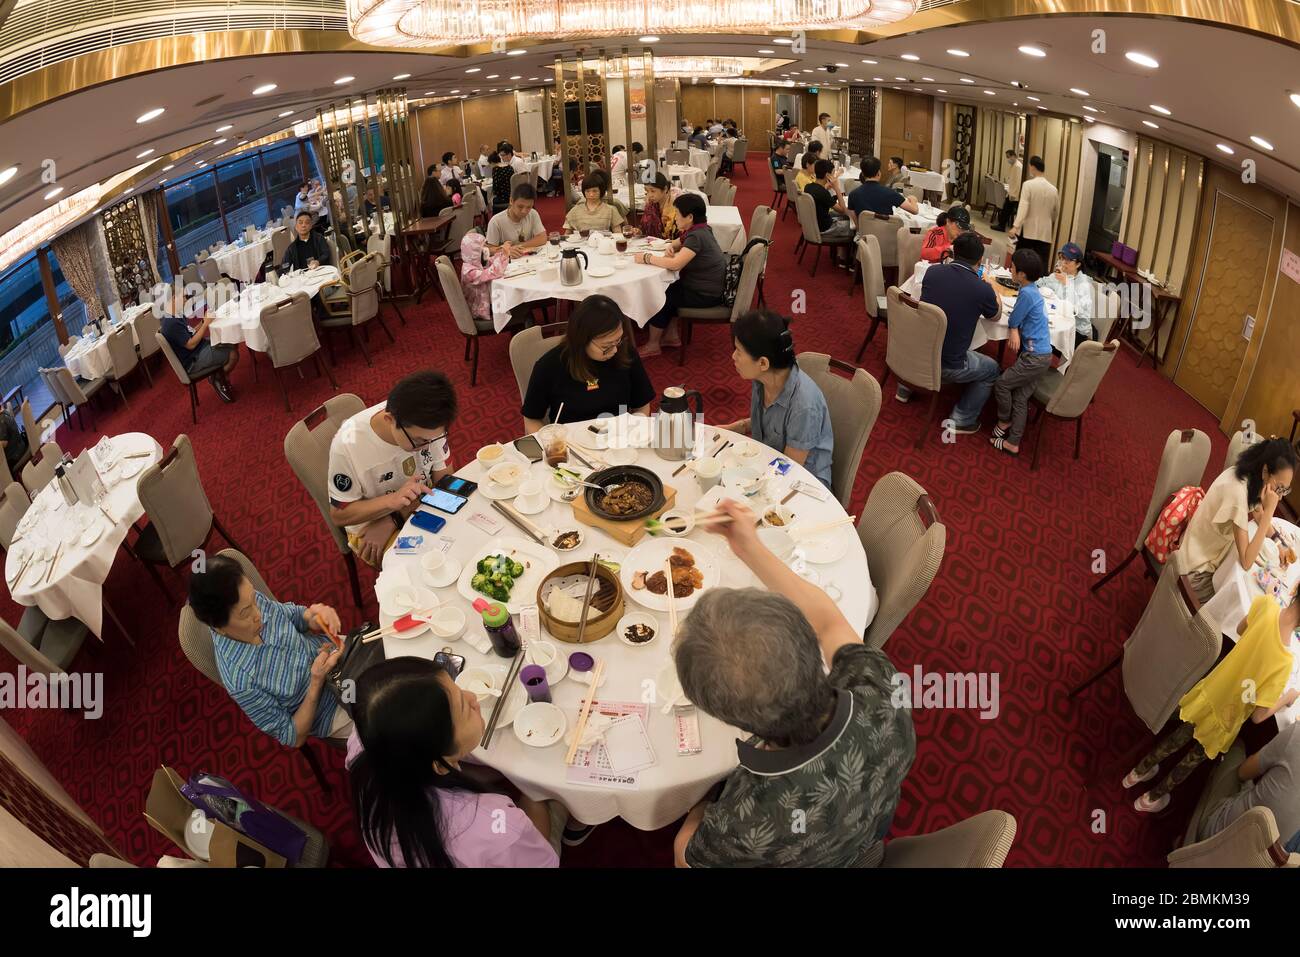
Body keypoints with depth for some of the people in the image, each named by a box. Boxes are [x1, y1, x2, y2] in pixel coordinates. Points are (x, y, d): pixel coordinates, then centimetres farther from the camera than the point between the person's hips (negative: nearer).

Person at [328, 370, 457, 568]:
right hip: (370, 523, -3)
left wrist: (393, 520, -22)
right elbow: (339, 515, -16)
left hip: (423, 504, 4)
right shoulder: (348, 445, -29)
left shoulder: (427, 422, -22)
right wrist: (393, 500, -33)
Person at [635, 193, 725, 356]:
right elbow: (678, 243, 22)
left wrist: (647, 258, -22)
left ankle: (653, 345, 13)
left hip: (706, 294, -9)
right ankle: (672, 336, 24)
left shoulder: (697, 236, -25)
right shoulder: (699, 229, 4)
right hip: (706, 286, 9)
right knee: (667, 290, 20)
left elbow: (675, 264, -34)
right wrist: (670, 248, -2)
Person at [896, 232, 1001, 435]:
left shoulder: (932, 272, -6)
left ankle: (905, 388, 43)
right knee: (992, 369, 23)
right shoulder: (983, 290, -15)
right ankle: (961, 421, 20)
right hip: (946, 366, -4)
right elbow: (996, 316, 11)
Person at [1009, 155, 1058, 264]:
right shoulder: (1053, 189, 9)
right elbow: (1055, 213, 19)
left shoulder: (1028, 185, -4)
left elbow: (1023, 207, -17)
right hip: (1045, 234, 3)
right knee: (1041, 265, -1)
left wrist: (1015, 227, -24)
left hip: (1028, 232, -3)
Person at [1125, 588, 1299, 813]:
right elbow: (1258, 715, -22)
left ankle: (1138, 773, 54)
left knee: (1179, 738, 32)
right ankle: (1151, 799, 47)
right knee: (1195, 757, 26)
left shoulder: (1266, 603, -25)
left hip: (1207, 694, 4)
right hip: (1222, 721, -4)